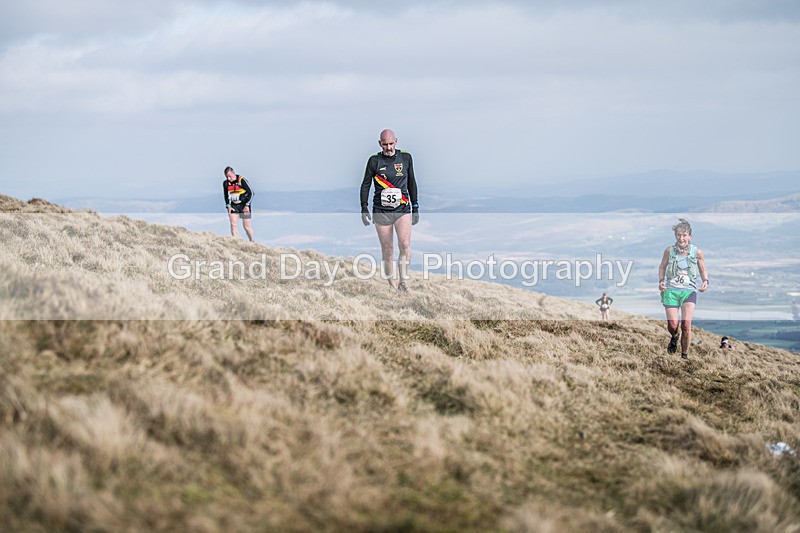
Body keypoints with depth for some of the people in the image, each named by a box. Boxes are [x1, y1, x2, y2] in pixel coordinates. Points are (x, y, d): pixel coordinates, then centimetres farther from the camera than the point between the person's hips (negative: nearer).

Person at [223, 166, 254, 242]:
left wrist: (247, 205, -14)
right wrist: (228, 206, 2)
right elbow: (226, 195, 13)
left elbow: (250, 192, -11)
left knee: (246, 227, 1)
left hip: (244, 205, -4)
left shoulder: (242, 180, -16)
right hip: (234, 206, 4)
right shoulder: (225, 183, -2)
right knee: (233, 225, -11)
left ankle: (252, 242, 21)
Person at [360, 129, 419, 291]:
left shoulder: (406, 158, 7)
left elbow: (411, 183, 16)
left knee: (405, 244, -18)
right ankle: (392, 283, 11)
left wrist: (415, 207, 16)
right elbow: (365, 185, 6)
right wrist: (364, 208, -3)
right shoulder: (374, 161, 1)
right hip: (381, 211, -1)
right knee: (387, 250, 0)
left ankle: (403, 282, -10)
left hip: (403, 209, 1)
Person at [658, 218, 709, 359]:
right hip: (671, 290, 0)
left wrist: (705, 281, -5)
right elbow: (662, 267, 13)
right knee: (673, 324, -11)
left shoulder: (697, 252, -1)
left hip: (689, 291, 0)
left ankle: (685, 356, 0)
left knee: (686, 324, -15)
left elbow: (703, 270, 14)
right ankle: (675, 337, 28)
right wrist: (661, 281, -3)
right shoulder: (669, 251, -2)